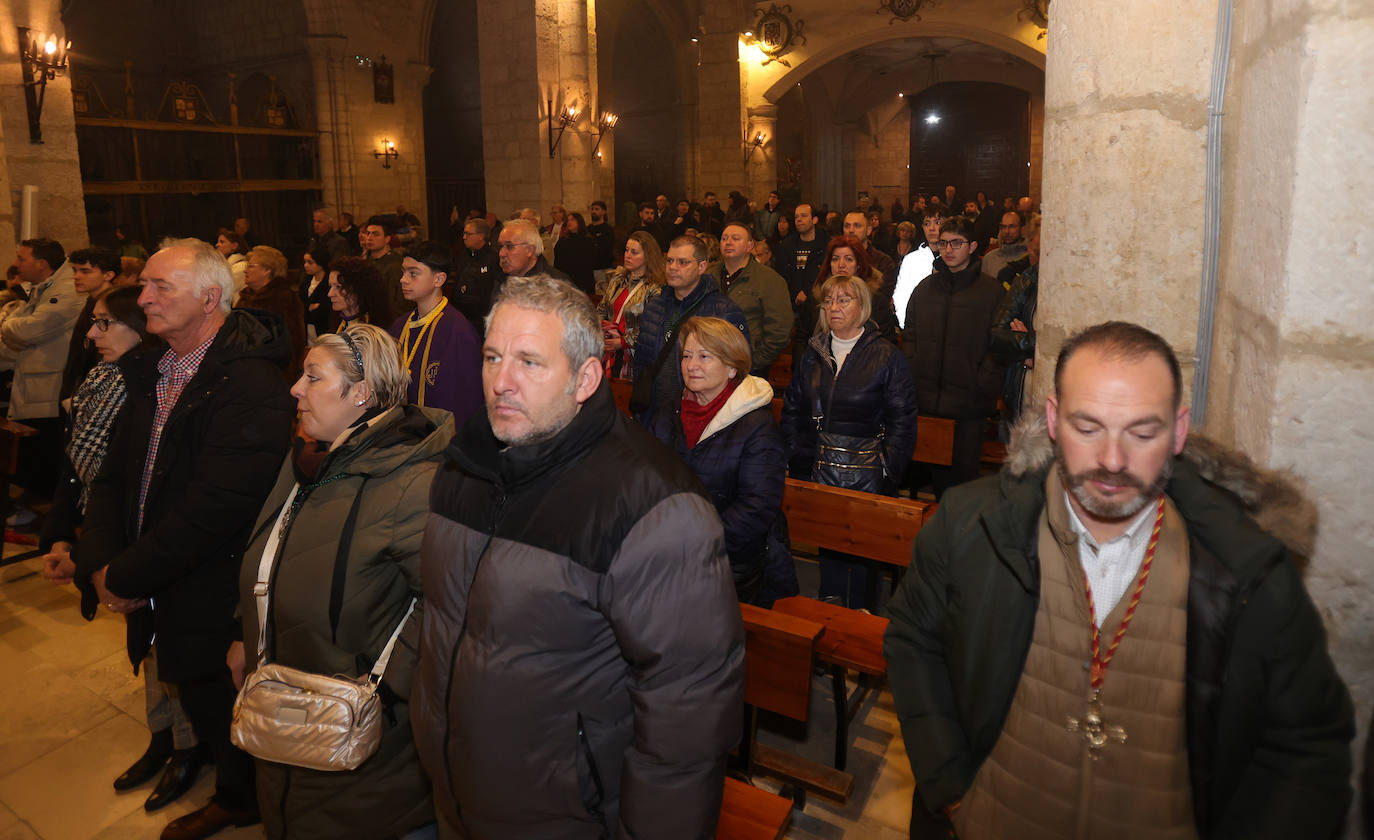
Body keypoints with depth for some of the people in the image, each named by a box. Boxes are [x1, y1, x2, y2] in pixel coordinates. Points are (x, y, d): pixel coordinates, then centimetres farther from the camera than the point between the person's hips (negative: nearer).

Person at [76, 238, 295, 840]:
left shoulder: (250, 384, -24)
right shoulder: (150, 374, 6)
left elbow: (215, 508, -27)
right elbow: (113, 475, 8)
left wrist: (126, 576, -17)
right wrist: (99, 564, -6)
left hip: (217, 604, -8)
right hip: (161, 593, 8)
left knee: (225, 716, 11)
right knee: (199, 705, 22)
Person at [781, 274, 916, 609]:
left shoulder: (887, 357, -3)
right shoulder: (812, 354, 9)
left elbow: (903, 420, -4)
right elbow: (792, 409, 15)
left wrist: (887, 474, -10)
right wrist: (797, 461, 6)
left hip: (867, 474, -3)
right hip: (819, 471, 4)